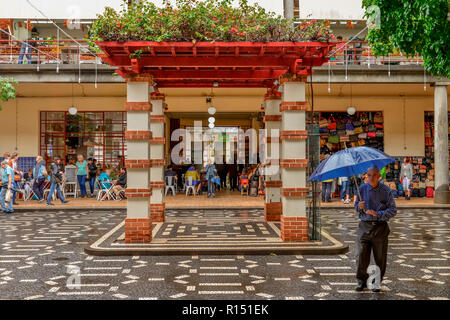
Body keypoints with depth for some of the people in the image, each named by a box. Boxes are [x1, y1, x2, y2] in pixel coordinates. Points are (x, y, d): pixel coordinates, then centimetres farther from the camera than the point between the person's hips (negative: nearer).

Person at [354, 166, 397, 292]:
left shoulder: (386, 190, -3)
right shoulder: (362, 189, 4)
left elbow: (393, 210, -6)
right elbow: (356, 205, 14)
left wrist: (378, 214, -20)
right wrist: (359, 207, -10)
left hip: (380, 227, -1)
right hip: (364, 226, 1)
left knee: (380, 257, 6)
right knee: (361, 255, -2)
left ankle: (377, 282, 20)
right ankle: (361, 281, 12)